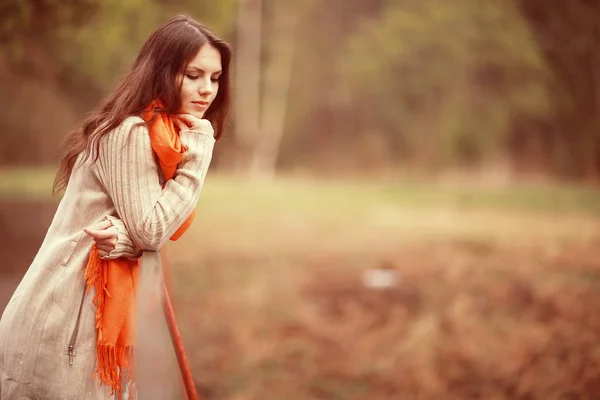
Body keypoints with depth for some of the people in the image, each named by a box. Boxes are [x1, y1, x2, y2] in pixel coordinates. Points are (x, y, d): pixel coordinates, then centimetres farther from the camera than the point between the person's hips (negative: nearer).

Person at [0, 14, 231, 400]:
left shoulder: (165, 135, 10)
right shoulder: (130, 132, -17)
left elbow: (147, 229, 3)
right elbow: (151, 231, -19)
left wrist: (124, 237, -21)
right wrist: (198, 153, -17)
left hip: (100, 306, 9)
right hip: (64, 315, -9)